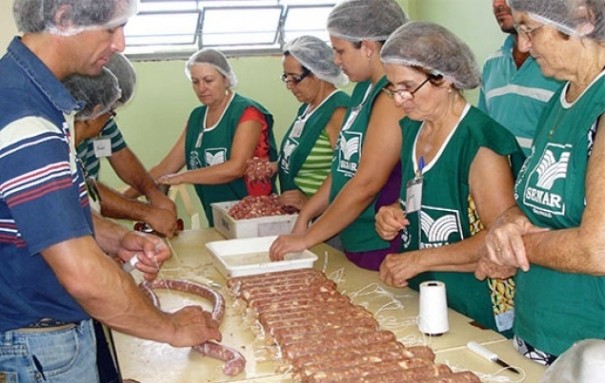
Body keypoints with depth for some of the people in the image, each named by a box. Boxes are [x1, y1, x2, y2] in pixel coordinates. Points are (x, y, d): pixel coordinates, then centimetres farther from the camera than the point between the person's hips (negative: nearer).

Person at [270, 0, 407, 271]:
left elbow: (367, 184, -21)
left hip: (382, 249, -8)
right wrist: (305, 216, 8)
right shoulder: (364, 88, 11)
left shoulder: (395, 95, -18)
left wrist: (306, 239, -14)